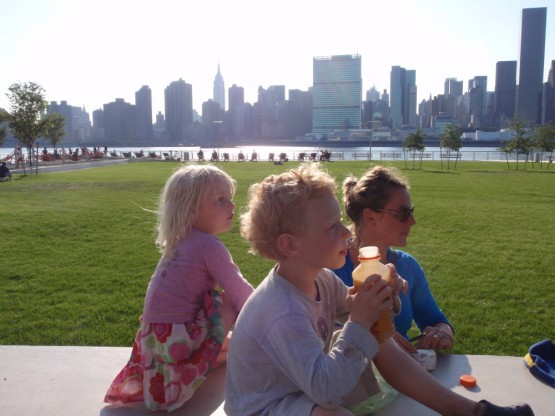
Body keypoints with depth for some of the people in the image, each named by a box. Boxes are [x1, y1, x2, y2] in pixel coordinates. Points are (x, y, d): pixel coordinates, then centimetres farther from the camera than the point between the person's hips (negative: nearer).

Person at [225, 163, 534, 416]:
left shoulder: (321, 279, -8)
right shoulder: (283, 313, -35)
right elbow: (326, 391, -37)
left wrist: (375, 299, -16)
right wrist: (359, 322, -37)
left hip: (308, 382, 9)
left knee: (378, 342, 1)